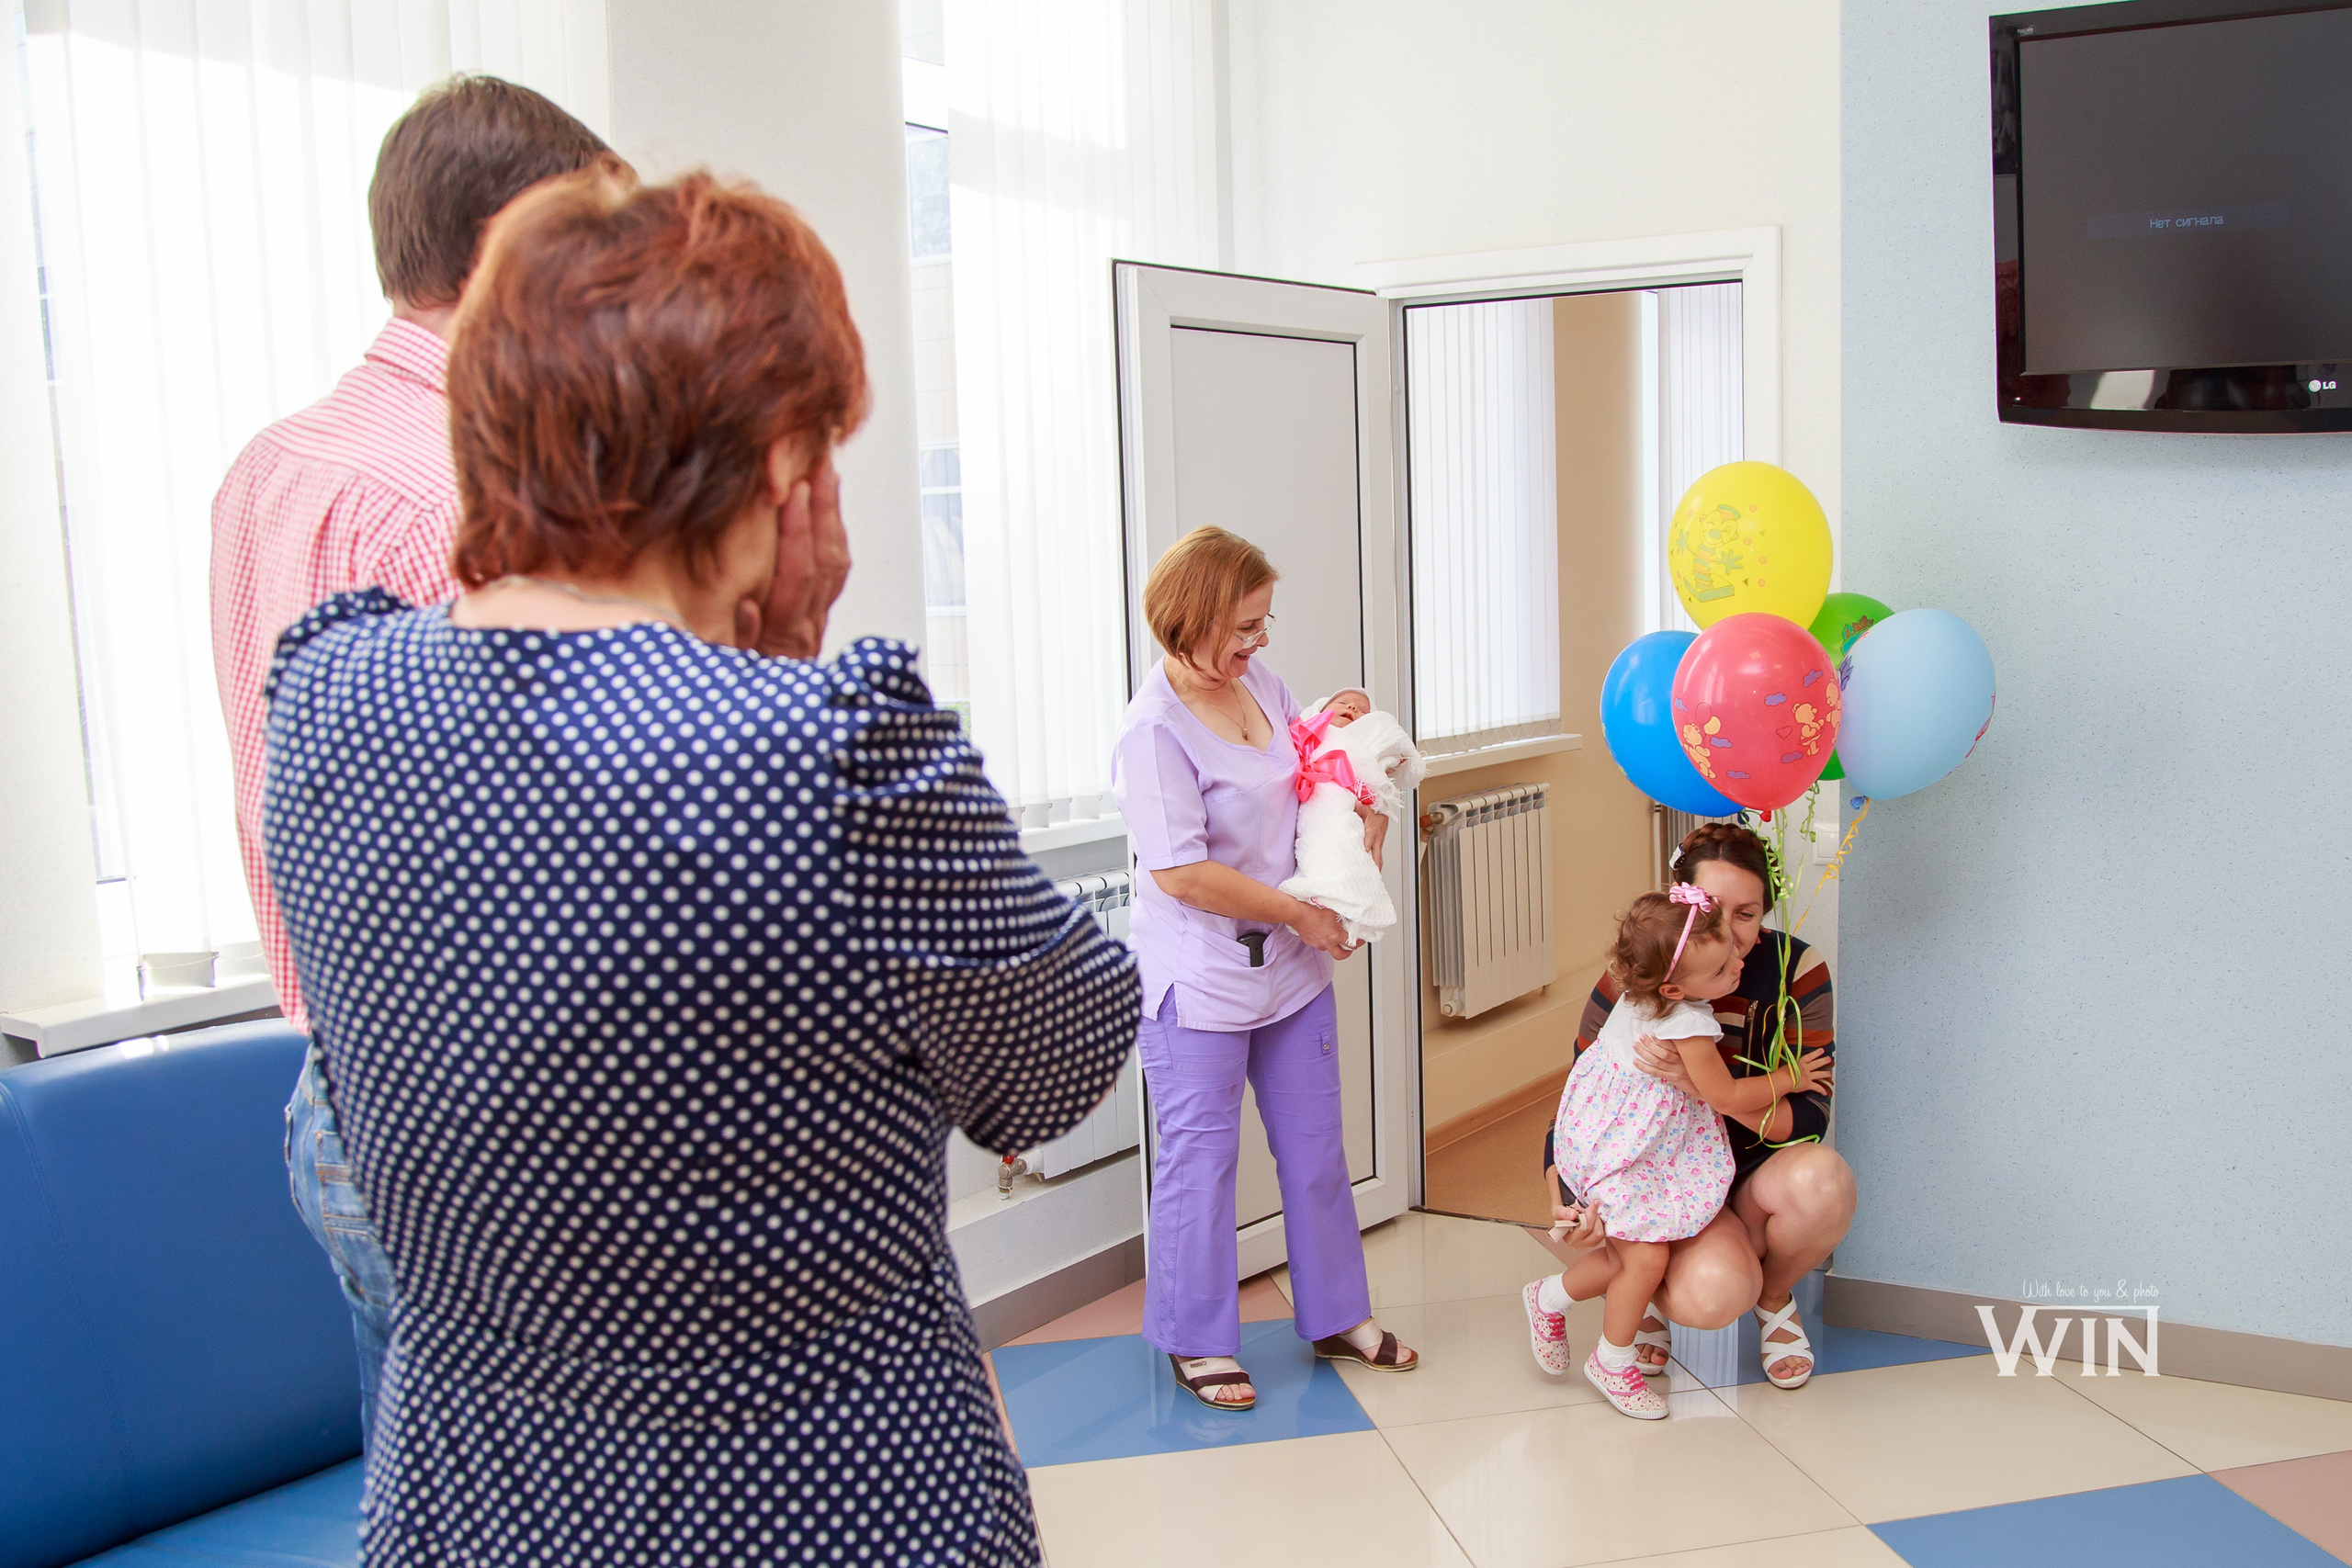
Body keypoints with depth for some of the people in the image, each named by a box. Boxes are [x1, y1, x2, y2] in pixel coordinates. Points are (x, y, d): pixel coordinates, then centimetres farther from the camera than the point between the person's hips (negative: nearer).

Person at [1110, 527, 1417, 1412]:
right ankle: (1196, 1342, 20)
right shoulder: (1154, 731, -19)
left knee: (1315, 1145, 16)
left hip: (1291, 969, 8)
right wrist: (1300, 913, -17)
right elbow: (1179, 872, -23)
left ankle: (1334, 1317, 31)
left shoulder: (1263, 687, 5)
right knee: (1201, 1157, 4)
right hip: (1199, 981, -8)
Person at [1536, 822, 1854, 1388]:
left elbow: (1808, 1118, -18)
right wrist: (1565, 1198, -26)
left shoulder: (1796, 968, -12)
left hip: (1760, 1182, 2)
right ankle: (1650, 1297, 5)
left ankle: (1776, 1299, 1)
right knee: (1712, 1294, -35)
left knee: (1820, 1178, -35)